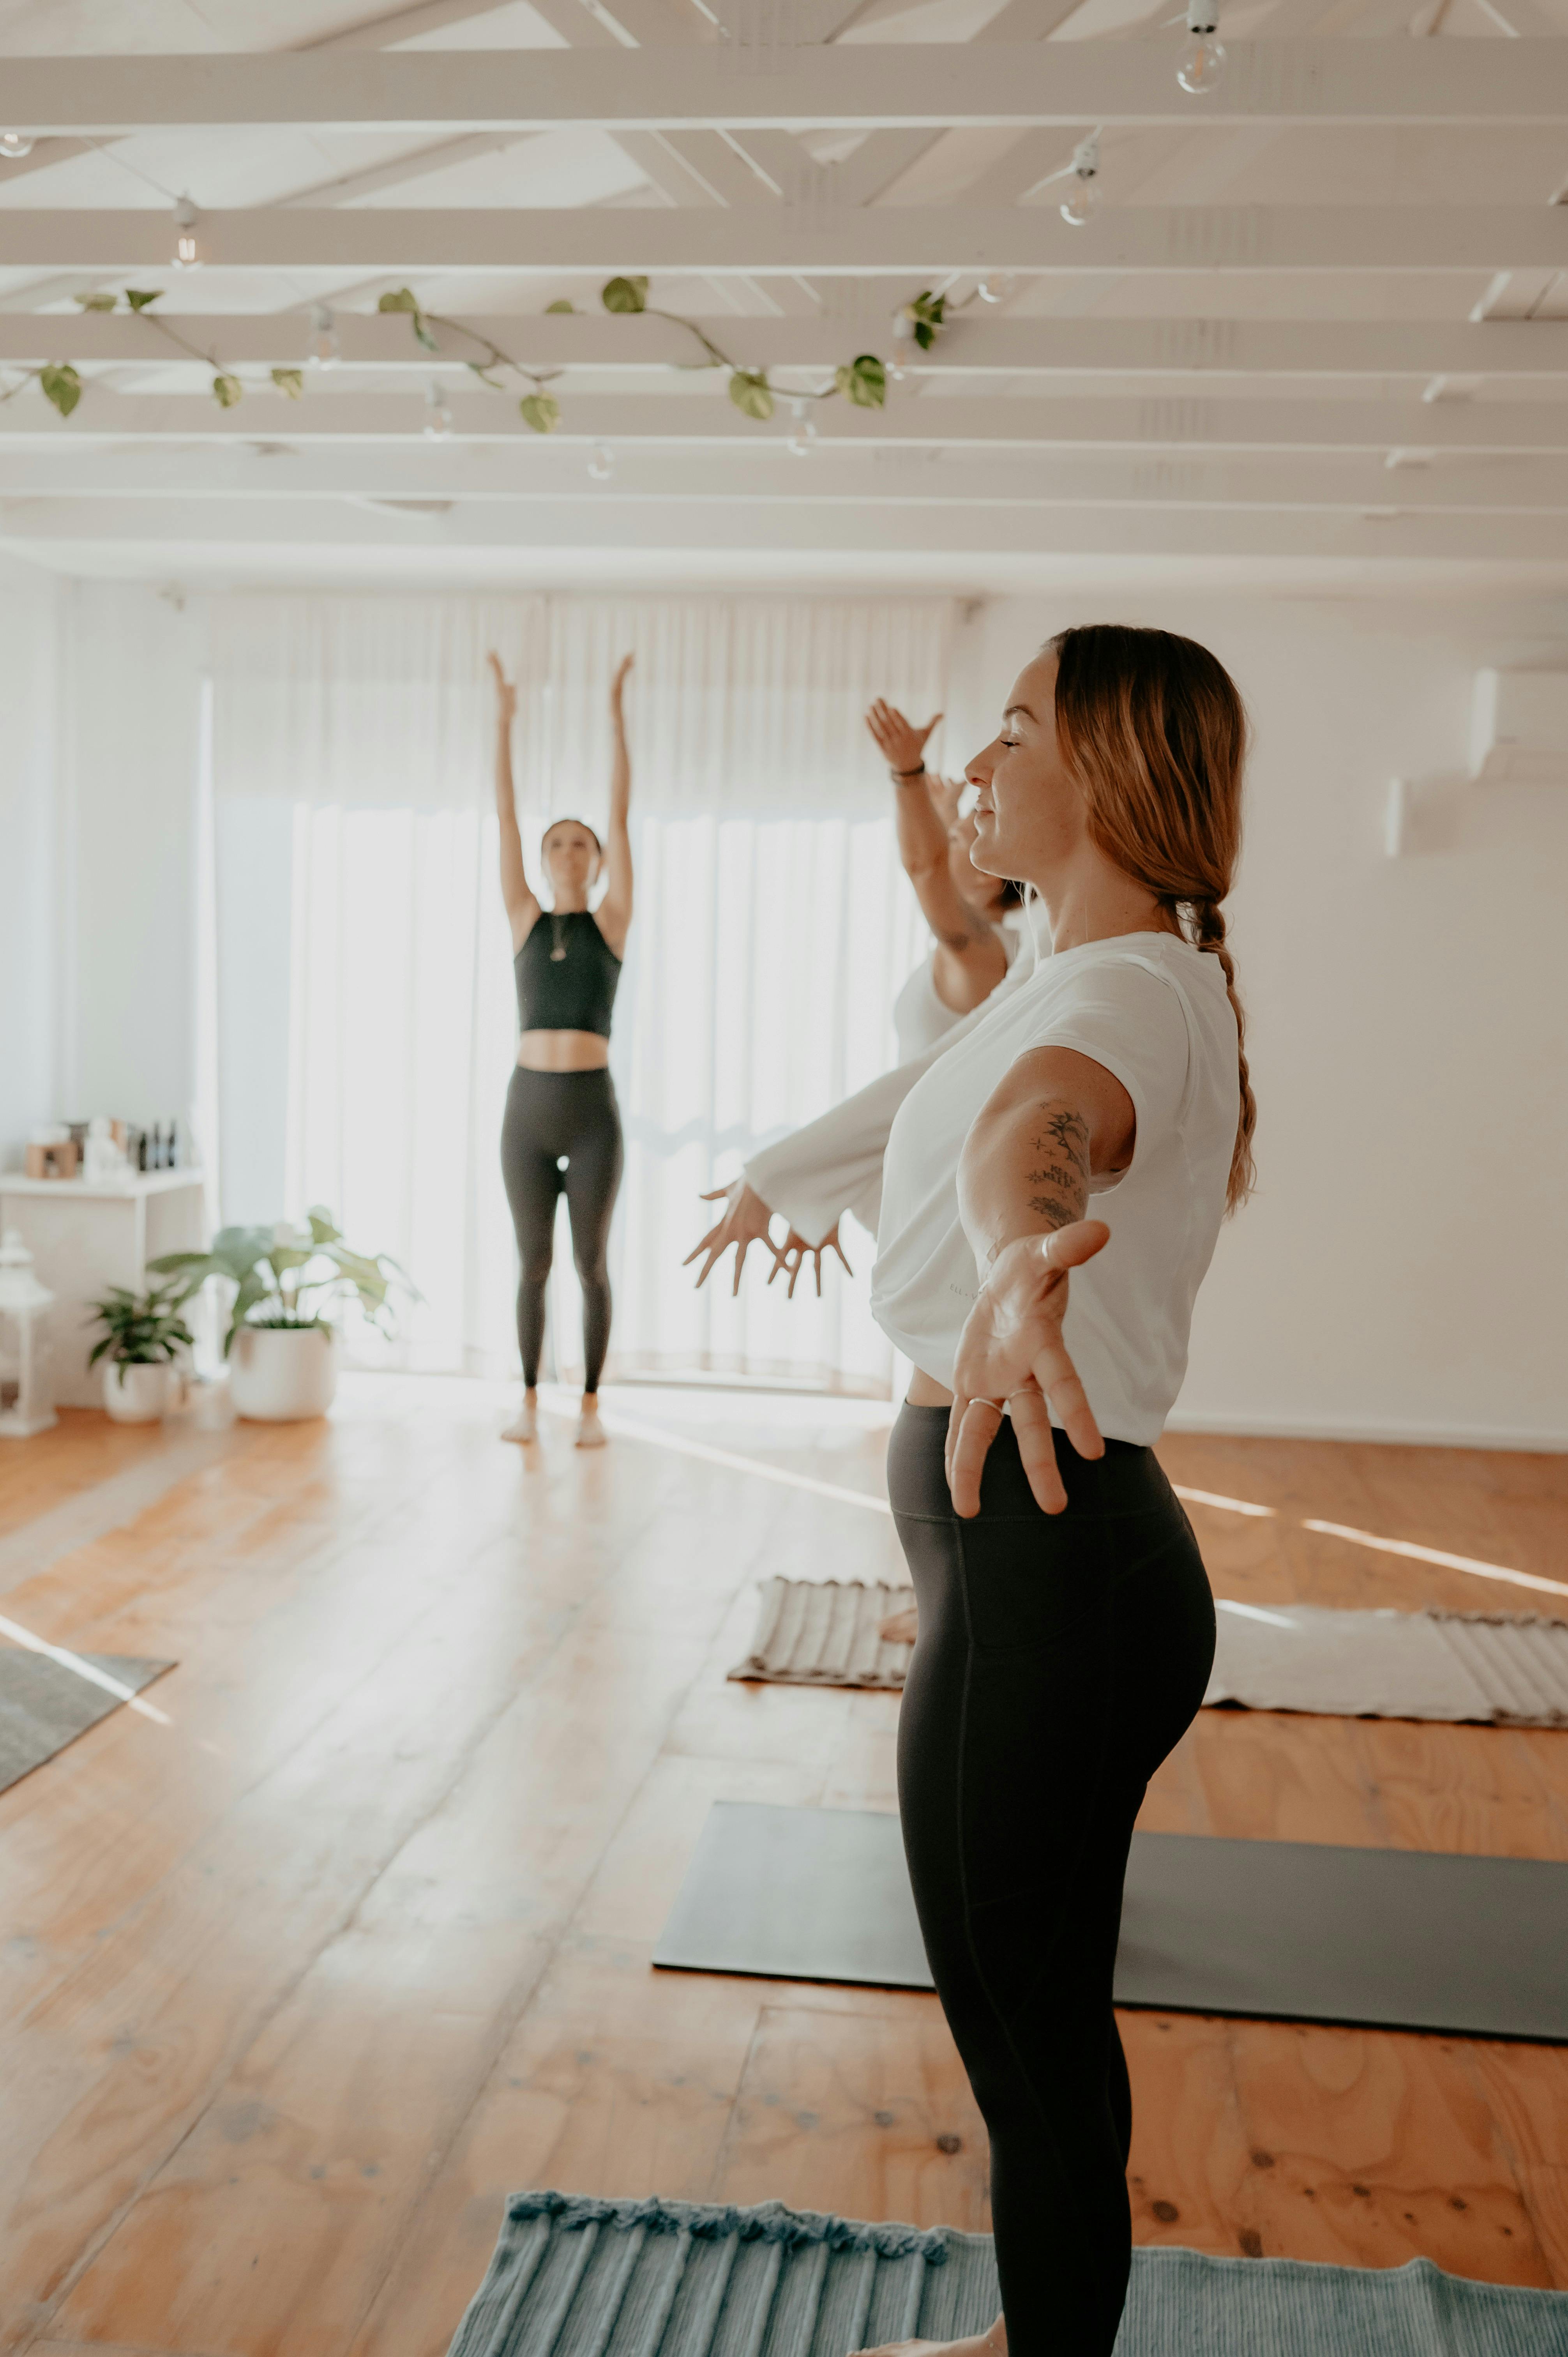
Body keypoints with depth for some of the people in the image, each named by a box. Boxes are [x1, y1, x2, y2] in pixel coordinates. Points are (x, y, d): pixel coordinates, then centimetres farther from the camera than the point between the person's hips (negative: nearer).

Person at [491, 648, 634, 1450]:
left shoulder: (611, 923, 4)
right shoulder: (525, 921, 7)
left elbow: (621, 816, 0)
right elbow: (504, 817, 5)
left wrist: (617, 716, -3)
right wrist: (503, 721, 2)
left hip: (593, 1109, -1)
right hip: (528, 1106, 2)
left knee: (591, 1263, 5)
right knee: (533, 1262, 9)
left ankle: (590, 1406, 15)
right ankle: (529, 1404, 18)